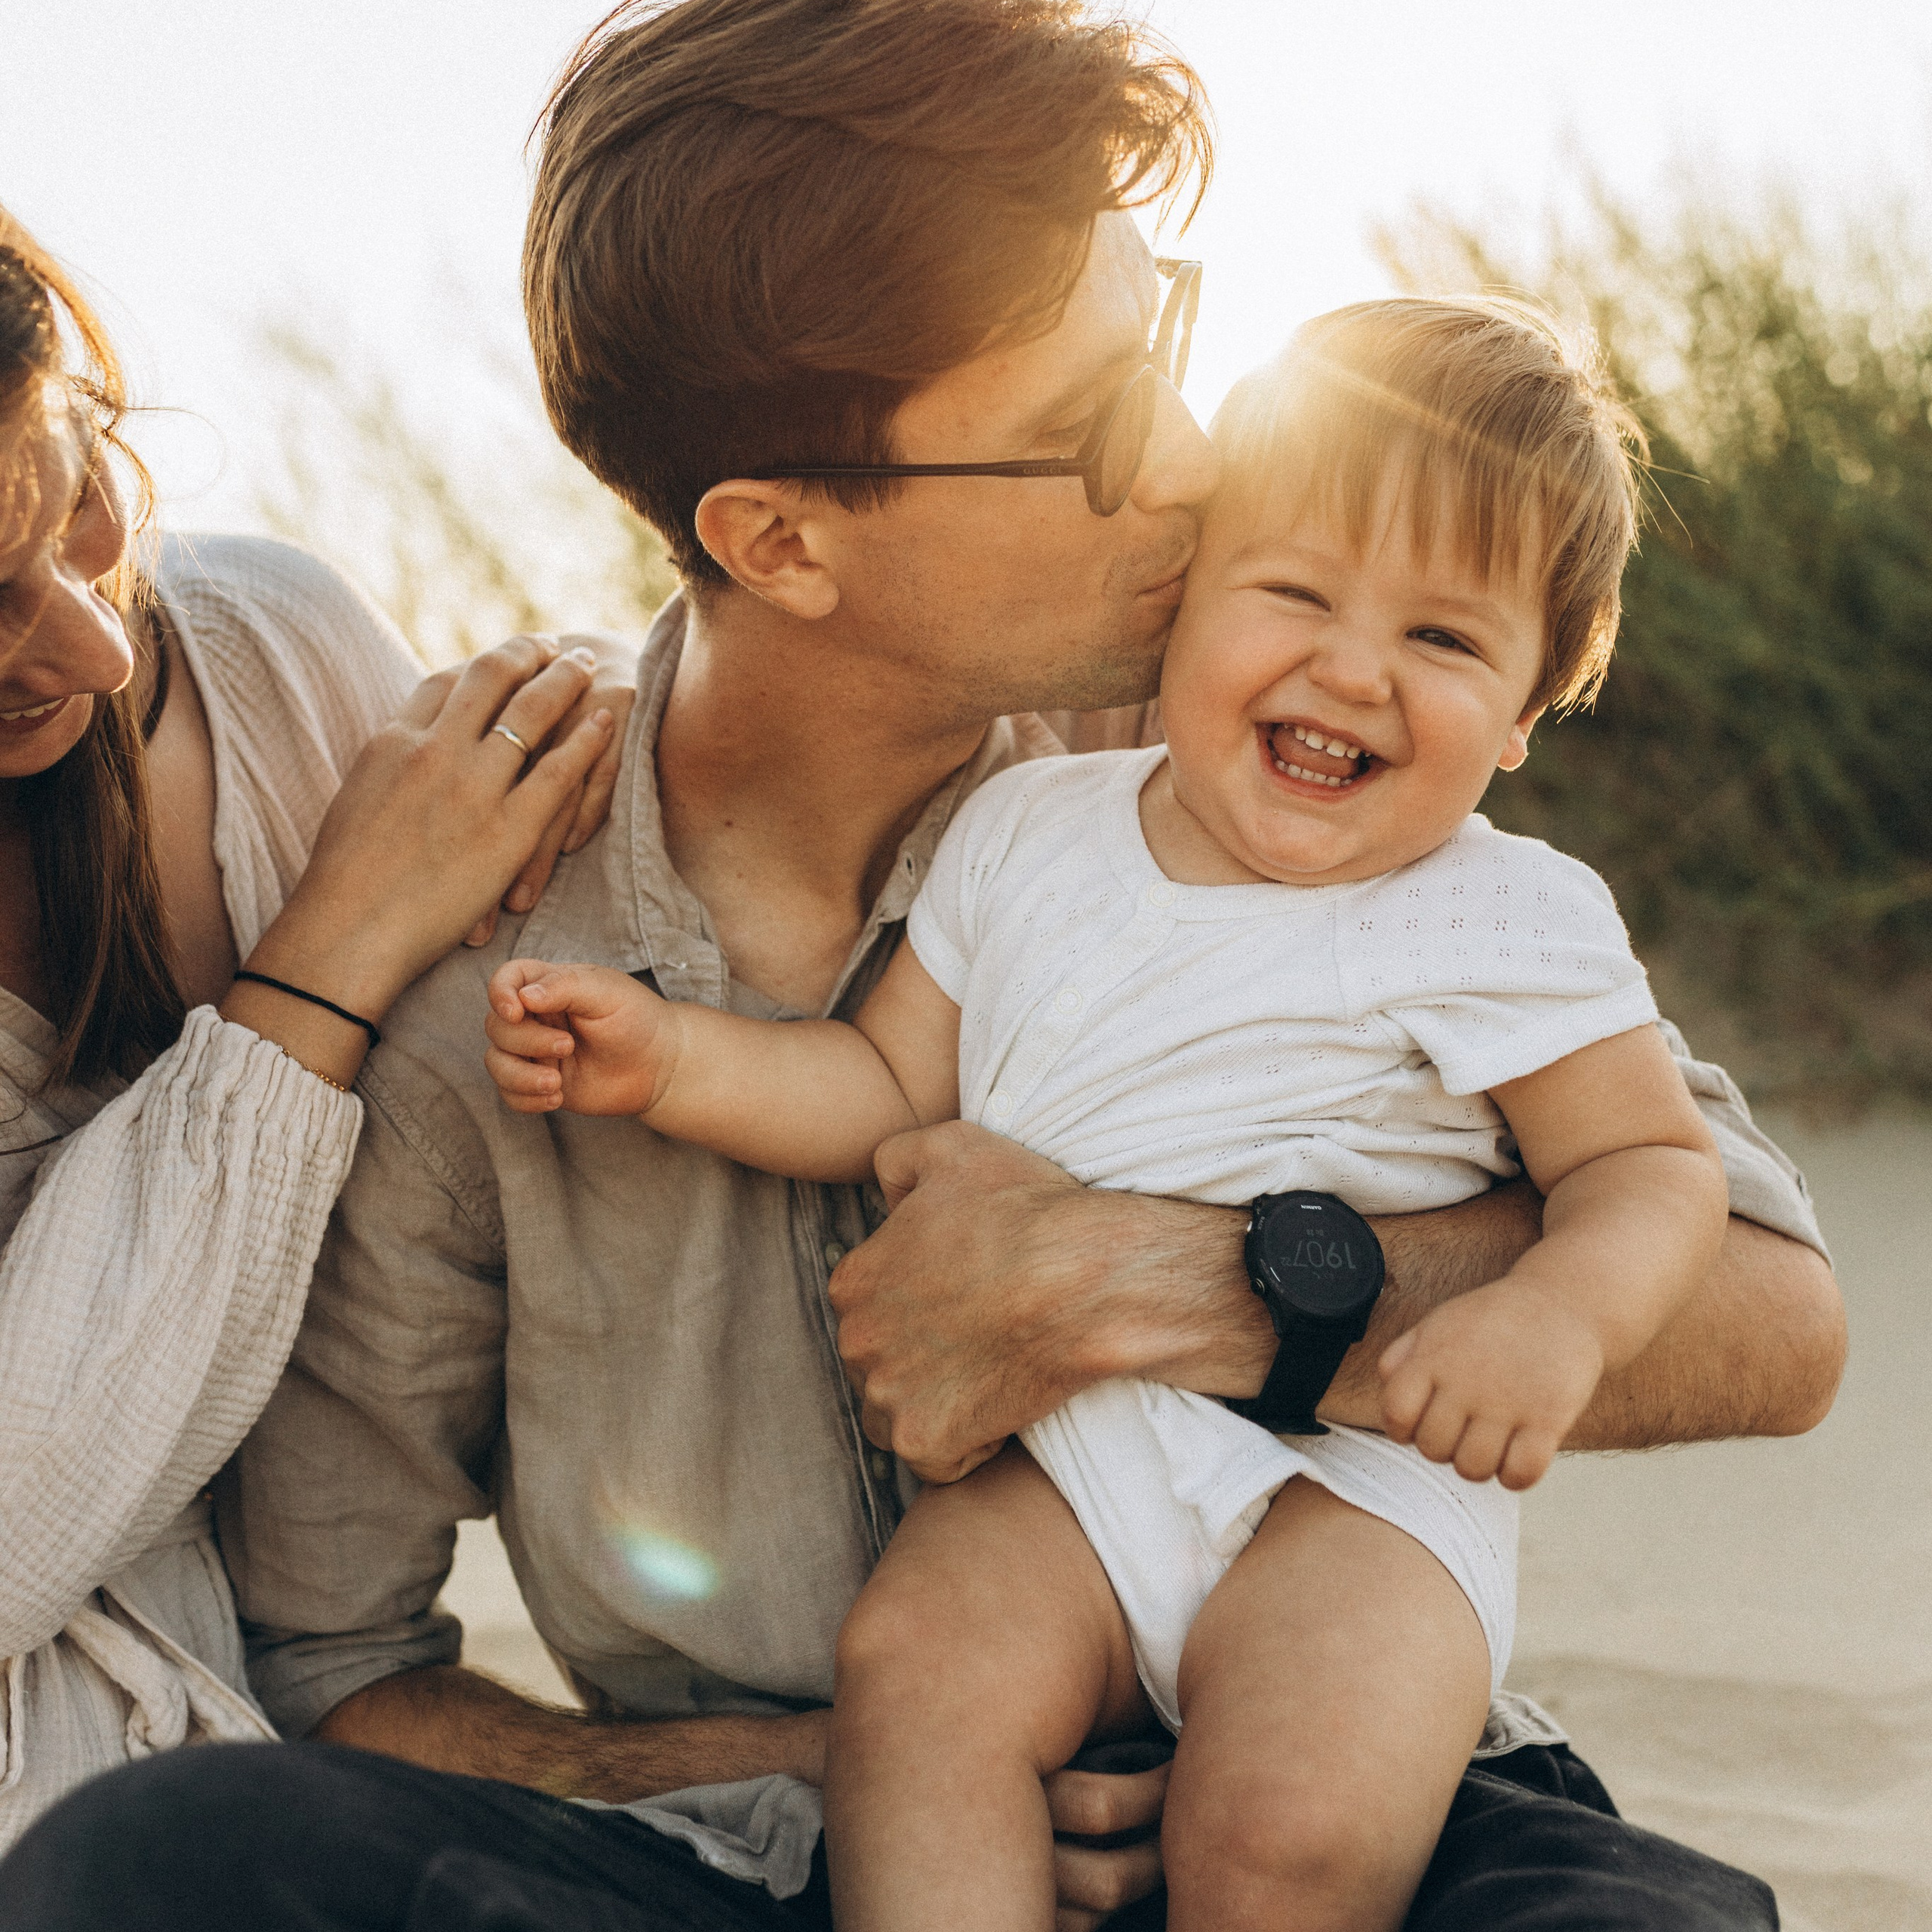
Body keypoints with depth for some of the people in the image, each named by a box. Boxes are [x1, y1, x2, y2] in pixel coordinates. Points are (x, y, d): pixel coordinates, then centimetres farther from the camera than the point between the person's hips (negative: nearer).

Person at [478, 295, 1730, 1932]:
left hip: (1355, 1478, -3)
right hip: (1062, 1457, 4)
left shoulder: (1511, 923, -3)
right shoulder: (1030, 832, 10)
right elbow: (893, 1087, 16)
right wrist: (668, 1058, 2)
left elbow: (1653, 1162, 1)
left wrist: (1563, 1312, -20)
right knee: (916, 1664, -26)